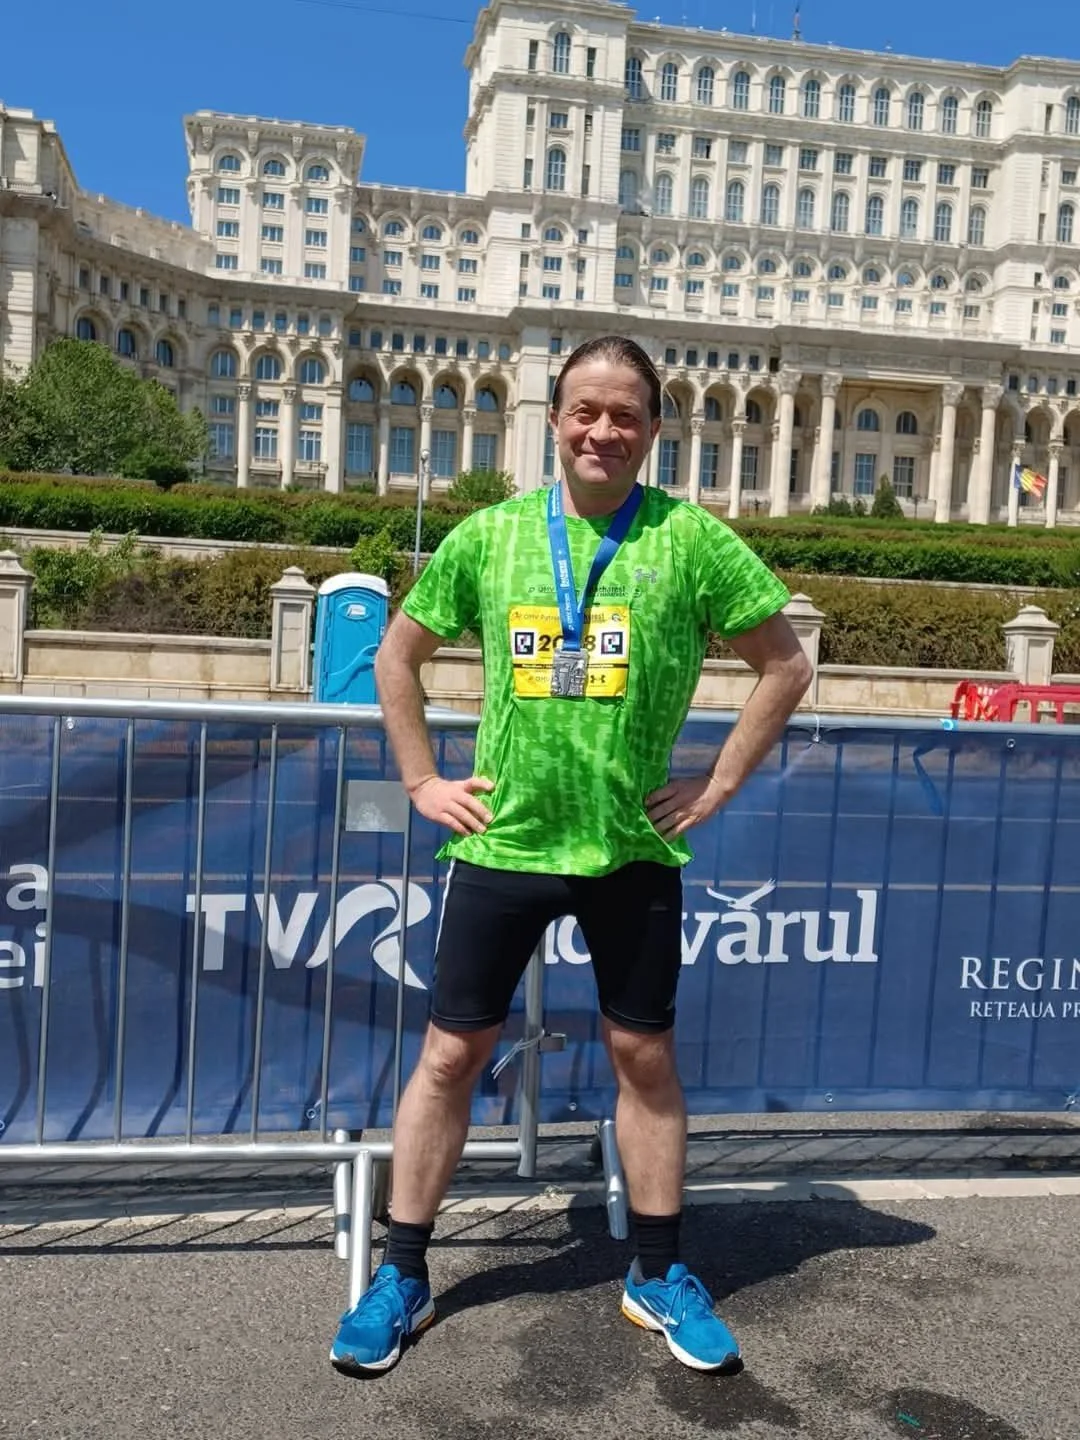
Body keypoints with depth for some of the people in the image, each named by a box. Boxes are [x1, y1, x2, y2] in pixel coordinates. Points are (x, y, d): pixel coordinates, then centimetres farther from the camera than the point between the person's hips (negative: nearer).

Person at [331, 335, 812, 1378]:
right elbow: (398, 654, 11)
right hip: (501, 842, 1)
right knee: (450, 1054, 8)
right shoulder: (489, 535, 1)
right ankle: (402, 1279, 26)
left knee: (644, 1057, 12)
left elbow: (786, 665, 2)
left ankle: (657, 1276, 32)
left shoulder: (691, 540, -4)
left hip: (633, 851, 0)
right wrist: (420, 781, 4)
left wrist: (715, 787, -2)